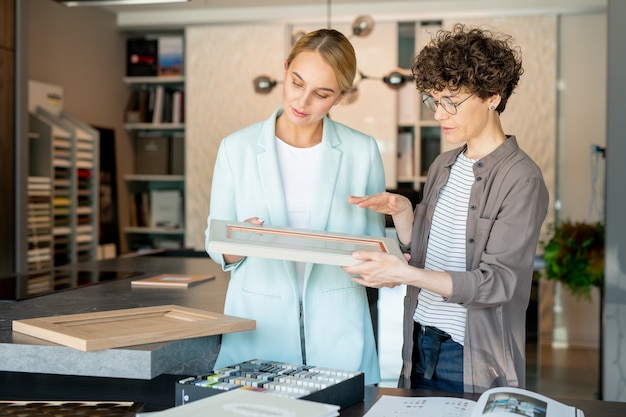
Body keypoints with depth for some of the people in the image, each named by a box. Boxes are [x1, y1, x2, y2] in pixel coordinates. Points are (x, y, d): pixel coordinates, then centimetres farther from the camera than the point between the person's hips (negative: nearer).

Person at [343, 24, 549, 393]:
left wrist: (404, 274, -29)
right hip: (420, 346, 7)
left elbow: (497, 282, -21)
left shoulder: (522, 179, -15)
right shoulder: (444, 165, 9)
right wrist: (402, 212, -5)